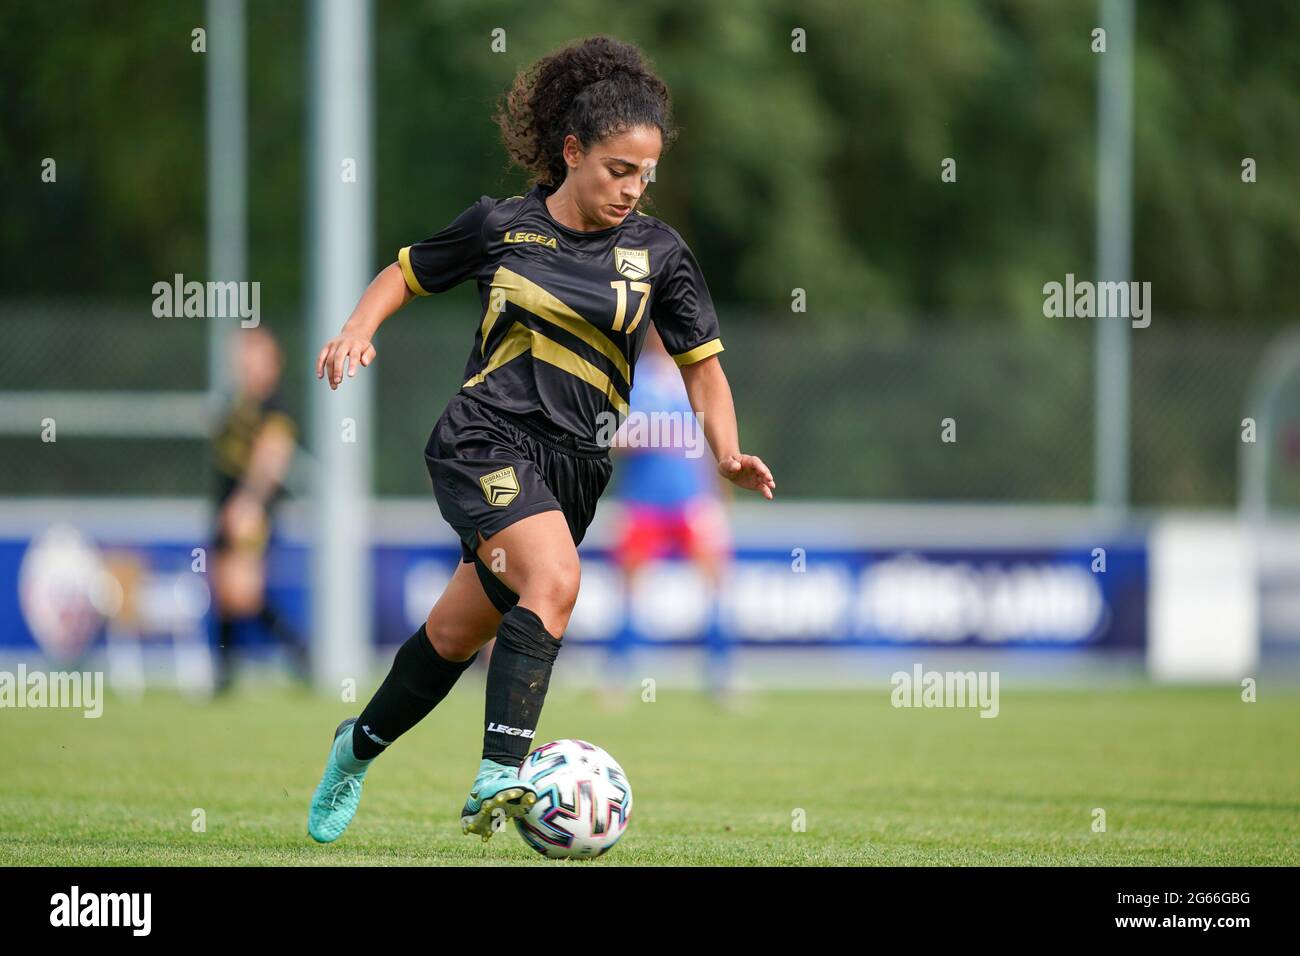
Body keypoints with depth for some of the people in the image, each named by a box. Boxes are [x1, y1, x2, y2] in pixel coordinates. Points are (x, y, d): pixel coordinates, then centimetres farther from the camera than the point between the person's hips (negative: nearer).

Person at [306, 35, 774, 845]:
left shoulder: (658, 253, 3)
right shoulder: (500, 225, -1)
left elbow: (703, 365, 9)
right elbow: (407, 274, 13)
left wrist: (728, 453, -7)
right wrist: (359, 332, -5)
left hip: (573, 467, 4)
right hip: (485, 442, -4)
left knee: (461, 633, 13)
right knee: (554, 581, -30)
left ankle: (360, 748, 39)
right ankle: (498, 780, -37)